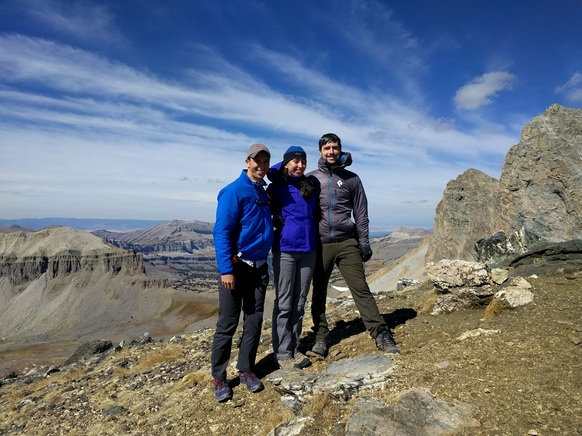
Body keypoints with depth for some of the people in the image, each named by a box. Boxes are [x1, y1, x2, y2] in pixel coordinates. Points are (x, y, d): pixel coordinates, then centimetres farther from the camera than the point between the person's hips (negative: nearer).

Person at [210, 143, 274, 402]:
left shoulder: (265, 191, 9)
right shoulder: (233, 192, -12)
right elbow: (221, 232, -17)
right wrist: (226, 270, -22)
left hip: (260, 267, 7)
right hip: (237, 267, -7)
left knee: (254, 322, 12)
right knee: (227, 325, 2)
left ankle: (246, 370, 27)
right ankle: (219, 377, 18)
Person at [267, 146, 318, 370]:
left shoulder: (311, 187, 16)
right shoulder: (277, 187, 0)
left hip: (308, 249, 5)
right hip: (285, 250, -5)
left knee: (299, 304, 11)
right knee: (284, 304, 2)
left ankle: (294, 348, 23)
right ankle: (282, 353, 13)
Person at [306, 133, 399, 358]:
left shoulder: (351, 179, 7)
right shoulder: (311, 179, 6)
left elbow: (361, 213, 6)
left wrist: (364, 243, 2)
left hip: (347, 243, 0)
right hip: (320, 245, 1)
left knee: (361, 289, -2)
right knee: (319, 293, 8)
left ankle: (381, 336, 6)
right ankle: (320, 339, 20)